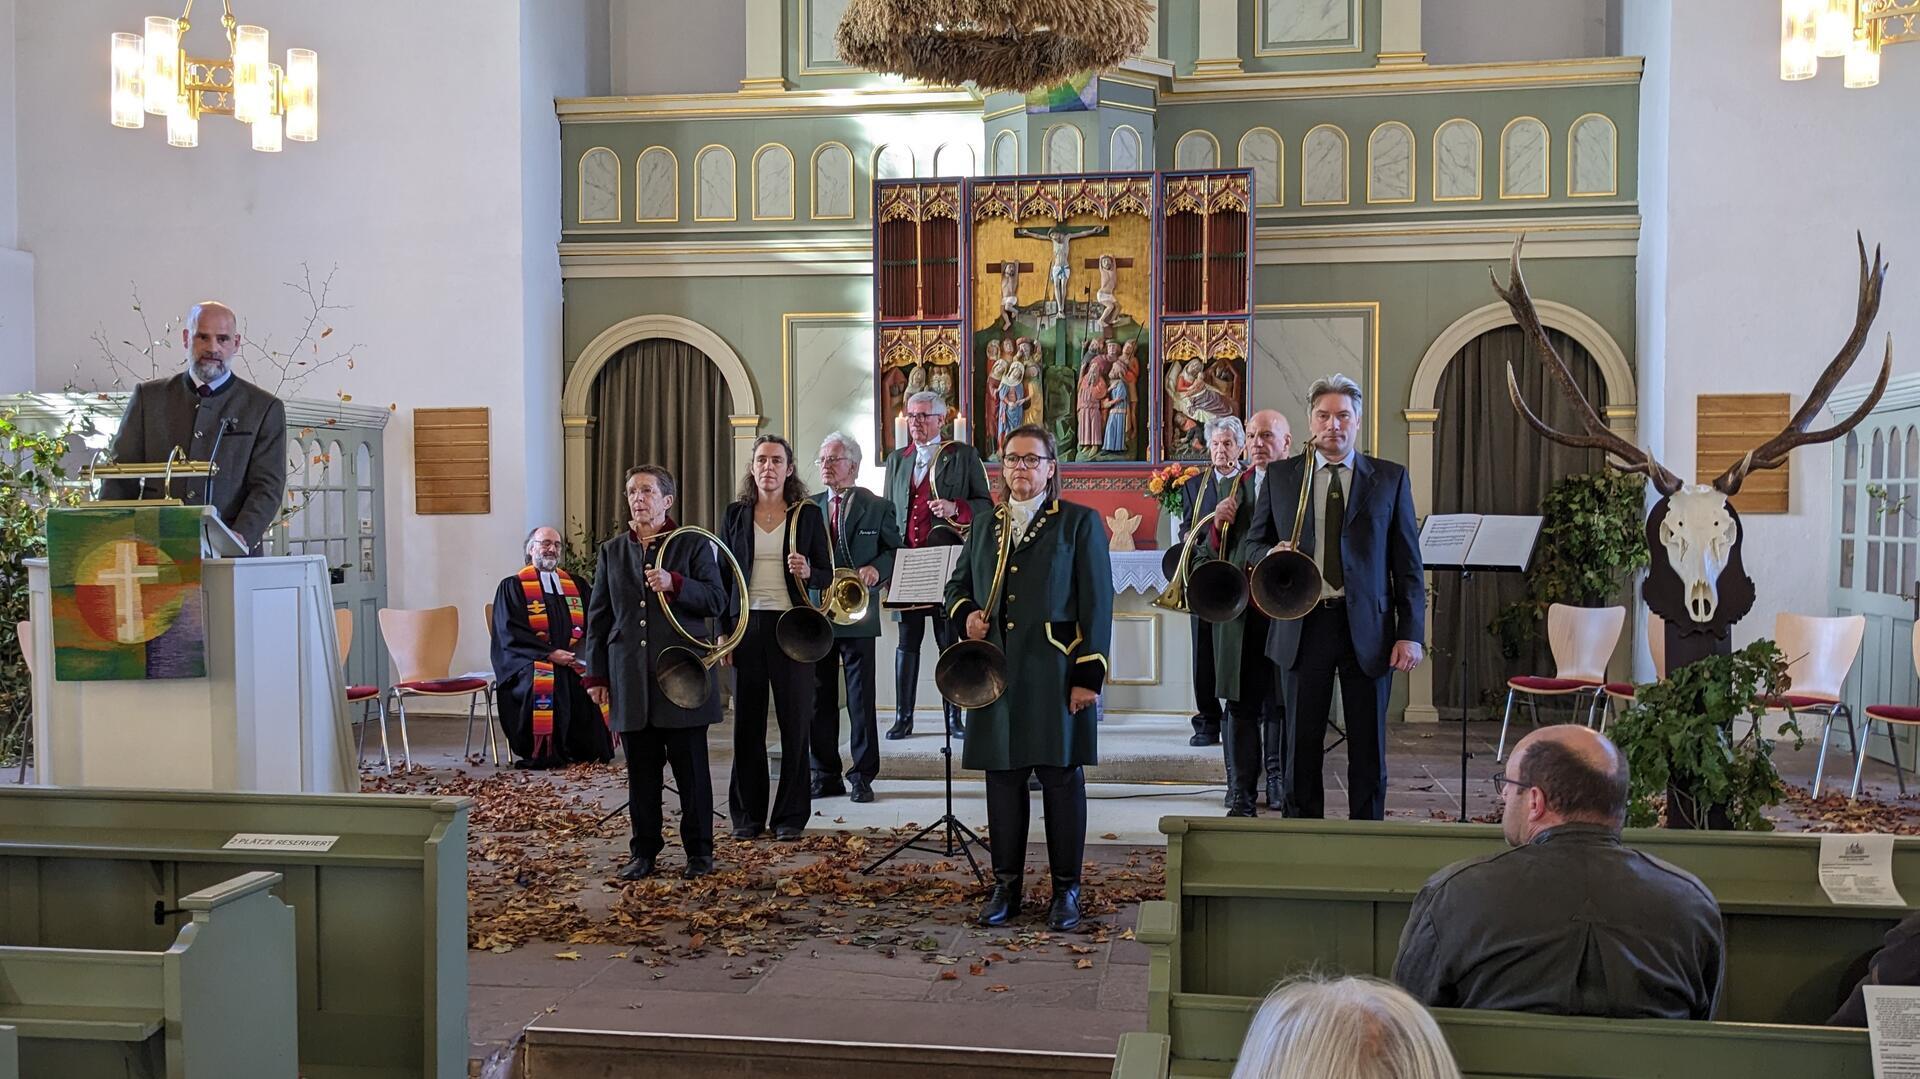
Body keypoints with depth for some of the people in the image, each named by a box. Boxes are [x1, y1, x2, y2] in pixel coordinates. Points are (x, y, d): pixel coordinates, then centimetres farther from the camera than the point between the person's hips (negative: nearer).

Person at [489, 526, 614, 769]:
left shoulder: (576, 585, 18)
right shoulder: (512, 586, 5)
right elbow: (509, 633, -6)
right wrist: (550, 653, -18)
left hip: (573, 658, 4)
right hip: (530, 660, -4)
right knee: (542, 680, -35)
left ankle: (589, 748, -6)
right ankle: (540, 752, -23)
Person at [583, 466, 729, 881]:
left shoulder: (693, 545, 4)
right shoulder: (611, 551, 14)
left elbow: (717, 601, -4)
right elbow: (597, 617, 14)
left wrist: (674, 584, -19)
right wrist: (596, 675, 8)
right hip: (631, 682, 3)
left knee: (691, 770, 2)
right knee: (640, 773, 8)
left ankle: (699, 851, 13)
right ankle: (643, 853, 18)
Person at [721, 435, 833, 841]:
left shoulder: (807, 516, 4)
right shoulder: (735, 515, 8)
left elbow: (827, 575, 6)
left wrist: (808, 572, -17)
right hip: (747, 626, 1)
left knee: (795, 722, 2)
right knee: (747, 722, 6)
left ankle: (791, 815, 12)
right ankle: (747, 815, 16)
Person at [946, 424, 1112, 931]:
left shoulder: (1080, 522, 2)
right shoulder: (985, 527, 16)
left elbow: (1096, 602, -4)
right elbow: (957, 584, 26)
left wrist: (1089, 674, -11)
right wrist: (966, 614, 2)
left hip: (1056, 674, -4)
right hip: (997, 673, 4)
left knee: (1062, 779, 1)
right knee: (1003, 779, 8)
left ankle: (1066, 888, 13)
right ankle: (1006, 884, 19)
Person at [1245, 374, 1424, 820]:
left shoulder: (1390, 478, 6)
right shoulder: (1280, 475, 8)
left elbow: (1408, 565, 4)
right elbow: (1253, 543, 15)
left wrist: (1411, 634, -5)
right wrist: (1272, 557, -9)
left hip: (1367, 628, -1)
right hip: (1303, 627, 1)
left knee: (1368, 747, 6)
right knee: (1302, 745, 7)